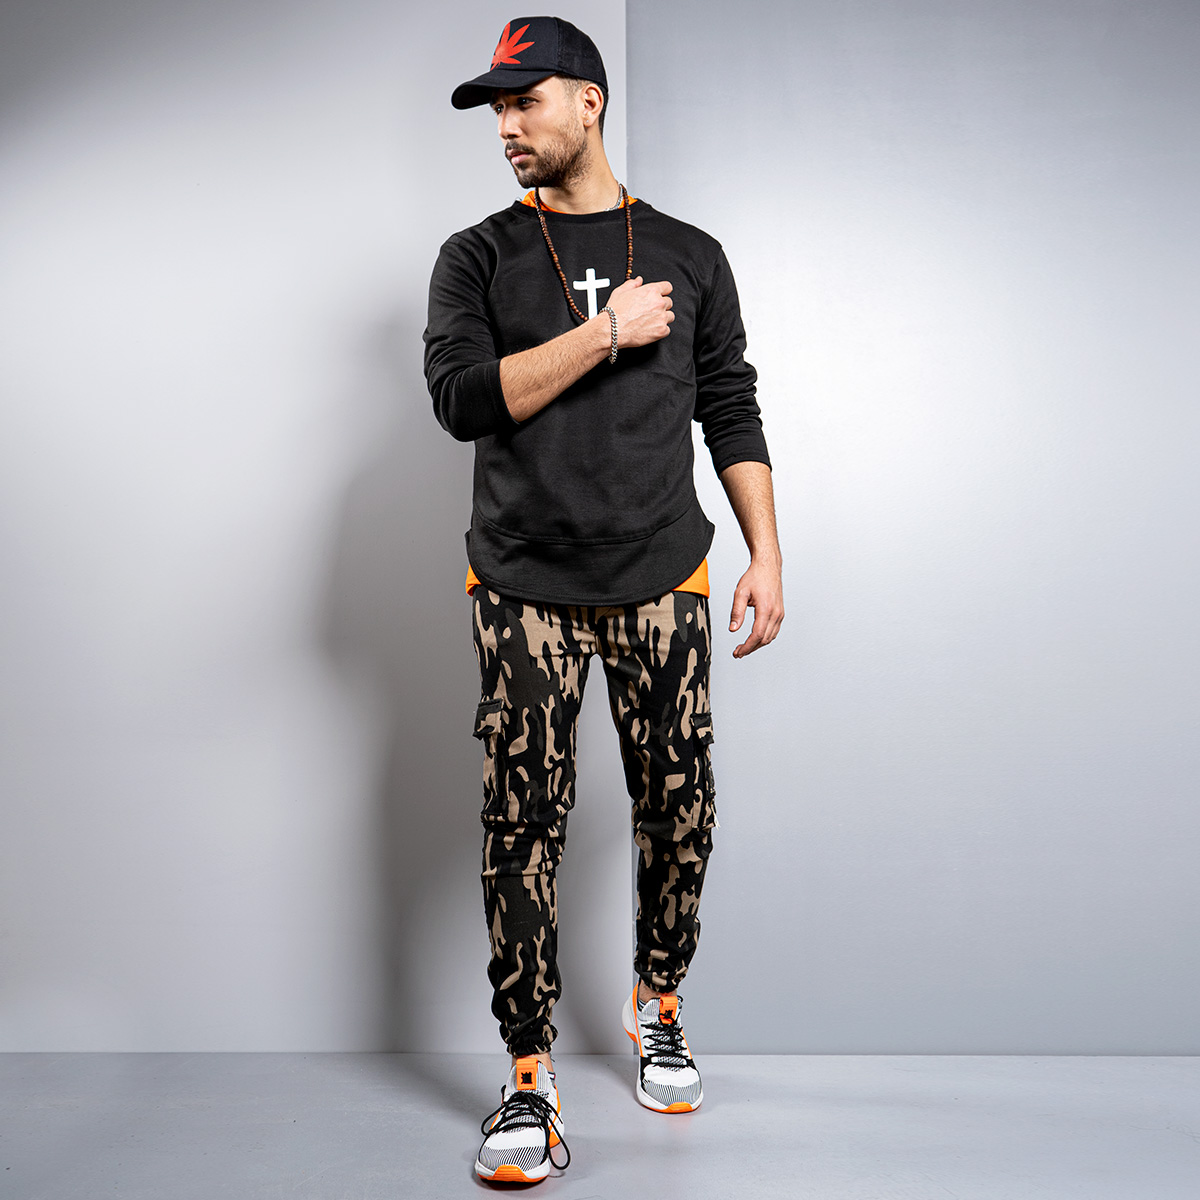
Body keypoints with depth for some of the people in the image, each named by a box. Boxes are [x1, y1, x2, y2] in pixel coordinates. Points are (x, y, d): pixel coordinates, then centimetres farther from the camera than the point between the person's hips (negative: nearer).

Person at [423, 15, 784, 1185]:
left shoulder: (688, 255, 11)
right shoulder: (477, 258, 7)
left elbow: (732, 414, 11)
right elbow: (461, 397, -9)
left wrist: (767, 554, 3)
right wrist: (607, 330, -11)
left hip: (661, 584, 1)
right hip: (523, 590, -1)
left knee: (678, 811, 5)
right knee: (521, 825, -4)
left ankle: (656, 1010, 30)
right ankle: (529, 1079, 7)